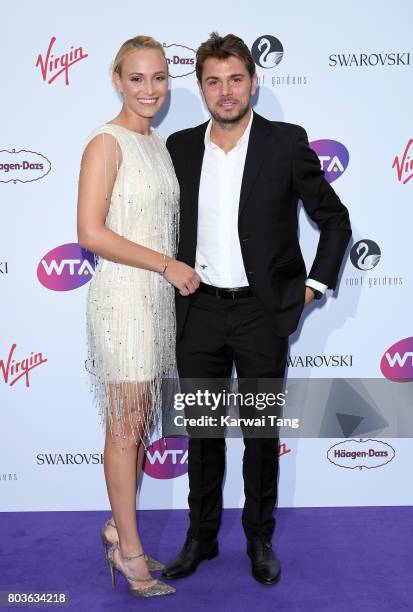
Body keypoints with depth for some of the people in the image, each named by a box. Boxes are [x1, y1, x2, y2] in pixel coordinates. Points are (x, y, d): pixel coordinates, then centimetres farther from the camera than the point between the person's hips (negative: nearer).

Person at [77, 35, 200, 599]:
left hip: (159, 296, 8)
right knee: (125, 427, 2)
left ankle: (119, 525, 31)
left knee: (142, 420, 15)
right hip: (123, 296, -8)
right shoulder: (107, 142, -11)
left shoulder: (159, 144, 14)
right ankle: (128, 549, 17)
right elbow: (90, 232, -19)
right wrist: (168, 265, -17)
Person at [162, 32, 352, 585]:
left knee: (262, 433, 11)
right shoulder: (181, 147, 4)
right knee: (202, 431, 13)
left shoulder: (286, 143, -6)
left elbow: (335, 220, 1)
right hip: (199, 312, 3)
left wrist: (314, 286, -4)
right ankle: (202, 537, 30)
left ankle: (260, 539, 30)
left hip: (261, 313, -3)